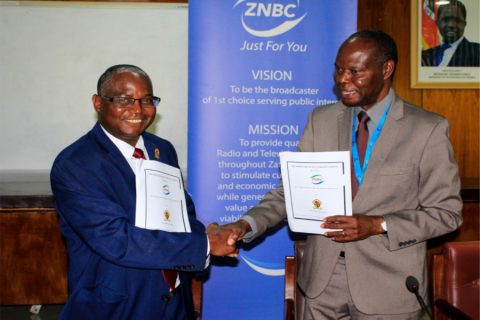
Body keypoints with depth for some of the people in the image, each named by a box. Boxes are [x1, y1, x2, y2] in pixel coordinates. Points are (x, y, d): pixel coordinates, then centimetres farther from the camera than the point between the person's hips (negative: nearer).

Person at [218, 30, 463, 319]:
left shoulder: (428, 129, -7)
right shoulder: (321, 120, 4)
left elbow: (447, 212, -7)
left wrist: (377, 226, -19)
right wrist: (248, 224, -13)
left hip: (387, 286, -3)